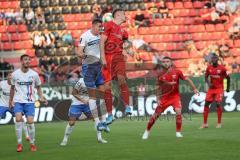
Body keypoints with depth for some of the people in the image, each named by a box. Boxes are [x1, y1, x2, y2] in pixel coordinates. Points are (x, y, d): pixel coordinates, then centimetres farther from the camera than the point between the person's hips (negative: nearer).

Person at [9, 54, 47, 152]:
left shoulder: (34, 74, 0)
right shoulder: (15, 74, 1)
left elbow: (38, 87, 13)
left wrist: (41, 97, -1)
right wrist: (10, 101, 16)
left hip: (29, 102, 0)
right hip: (18, 101, 0)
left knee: (30, 121, -8)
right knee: (18, 119, -18)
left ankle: (32, 143, 9)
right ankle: (19, 144, -10)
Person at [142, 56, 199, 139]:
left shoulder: (177, 72, -9)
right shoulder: (161, 74, -5)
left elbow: (187, 79, -1)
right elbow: (159, 87, 6)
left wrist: (194, 88, -7)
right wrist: (158, 98, -1)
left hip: (175, 96, -1)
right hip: (164, 97, 1)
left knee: (178, 112, -23)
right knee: (156, 114, 2)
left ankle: (178, 132, -8)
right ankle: (147, 131, 21)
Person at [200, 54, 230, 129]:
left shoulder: (222, 68, -10)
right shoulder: (209, 68, -1)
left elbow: (228, 77, 0)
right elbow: (206, 77, 10)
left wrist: (228, 88, 5)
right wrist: (208, 83, -10)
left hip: (219, 88, -4)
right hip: (211, 88, 4)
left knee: (218, 104, -15)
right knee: (206, 104, -1)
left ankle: (219, 123, -3)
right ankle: (205, 123, 7)